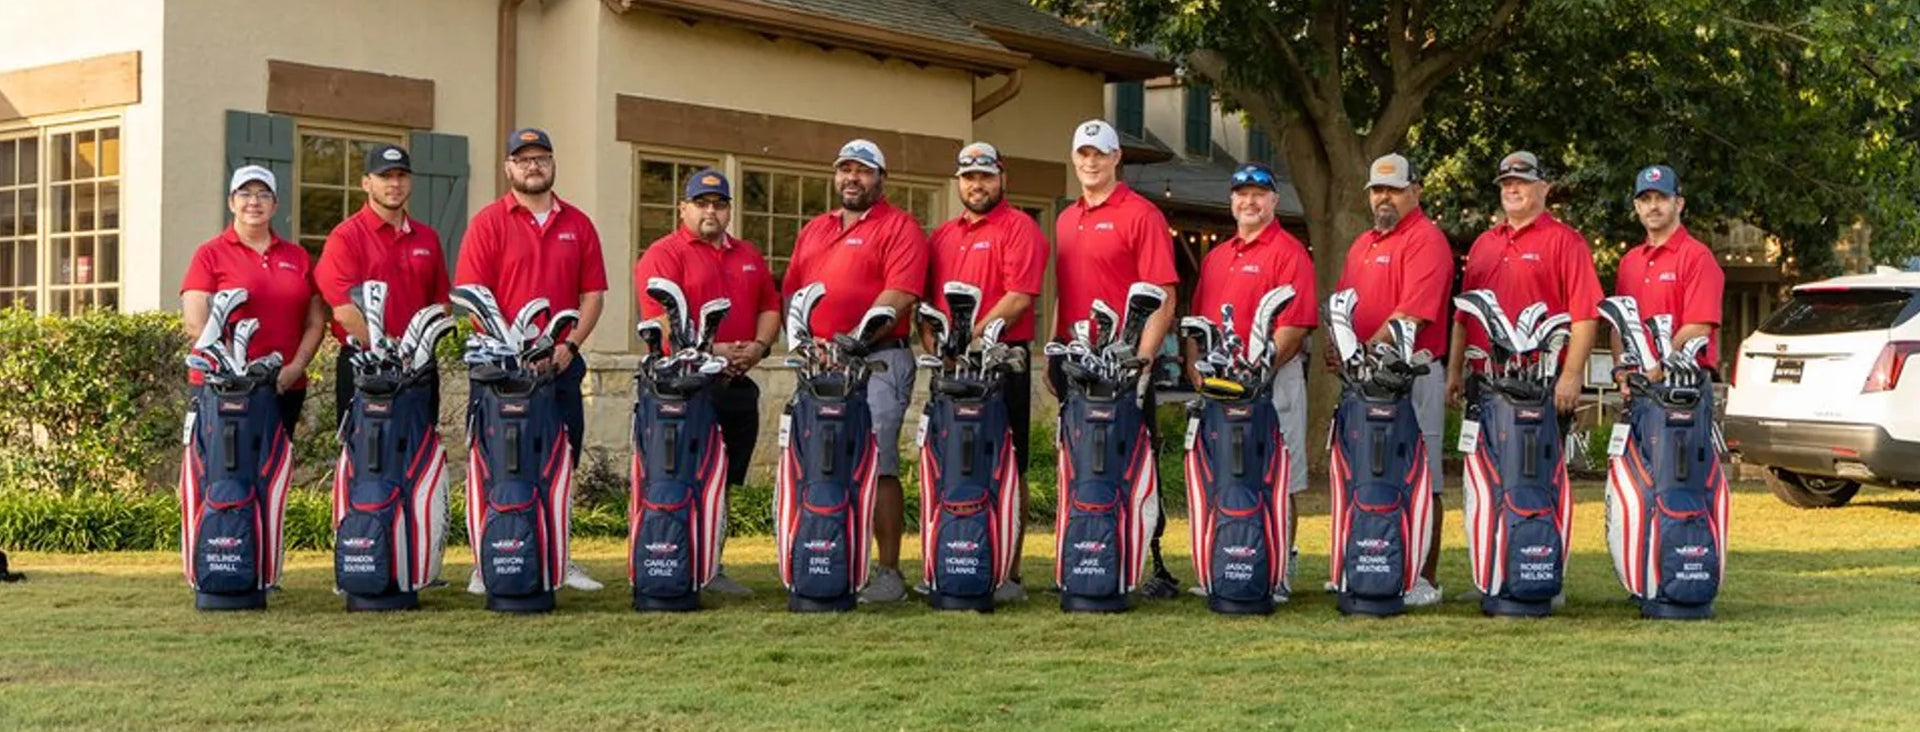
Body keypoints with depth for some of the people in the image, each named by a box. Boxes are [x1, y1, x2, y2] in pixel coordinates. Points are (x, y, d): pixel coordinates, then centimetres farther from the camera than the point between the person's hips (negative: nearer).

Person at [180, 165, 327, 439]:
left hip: (286, 386, 4)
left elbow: (316, 322, 13)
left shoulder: (298, 257, 15)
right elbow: (195, 324, -5)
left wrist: (295, 368, -2)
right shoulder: (210, 254, 4)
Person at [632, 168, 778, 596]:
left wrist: (759, 345, -1)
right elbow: (660, 317, -13)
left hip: (738, 383, 7)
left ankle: (713, 567, 19)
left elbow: (770, 306, 19)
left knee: (723, 482, 11)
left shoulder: (749, 257, 20)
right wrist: (707, 350, -20)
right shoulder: (664, 254, -3)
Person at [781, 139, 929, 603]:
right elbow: (792, 292, 21)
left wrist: (852, 338, -21)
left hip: (878, 360, -7)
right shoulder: (814, 230, 22)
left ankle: (888, 571, -4)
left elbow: (899, 295, -13)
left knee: (877, 466, -8)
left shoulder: (899, 228, 0)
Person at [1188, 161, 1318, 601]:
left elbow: (1296, 326, -13)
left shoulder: (1288, 252, -4)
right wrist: (1193, 363, 5)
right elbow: (1198, 317, 21)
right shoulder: (1216, 256, 20)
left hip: (1271, 381, -7)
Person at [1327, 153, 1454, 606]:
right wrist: (1336, 350, 1)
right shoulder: (1362, 245, 20)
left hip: (1411, 376, -9)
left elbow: (1411, 316, -18)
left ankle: (1425, 579, 0)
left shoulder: (1426, 241, -8)